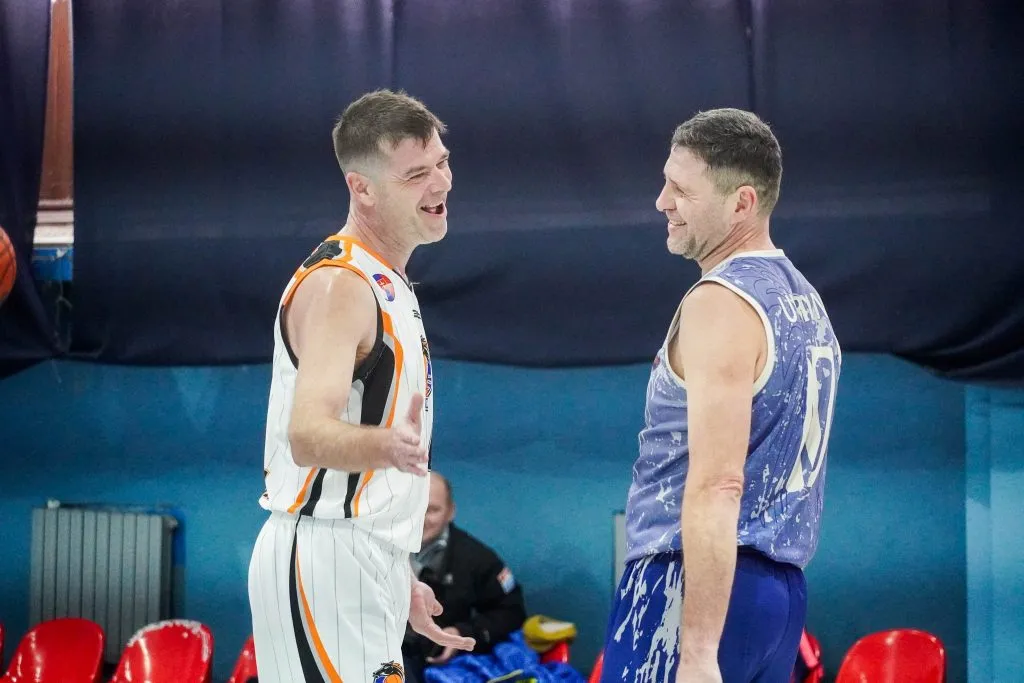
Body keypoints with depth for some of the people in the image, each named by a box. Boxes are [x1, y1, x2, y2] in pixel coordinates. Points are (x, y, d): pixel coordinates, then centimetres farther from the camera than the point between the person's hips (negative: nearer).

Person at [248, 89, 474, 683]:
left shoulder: (384, 284, 16)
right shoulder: (338, 284, -14)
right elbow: (307, 435, -27)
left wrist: (401, 580, 26)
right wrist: (386, 444, -48)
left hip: (362, 566, 10)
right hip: (325, 563, -10)